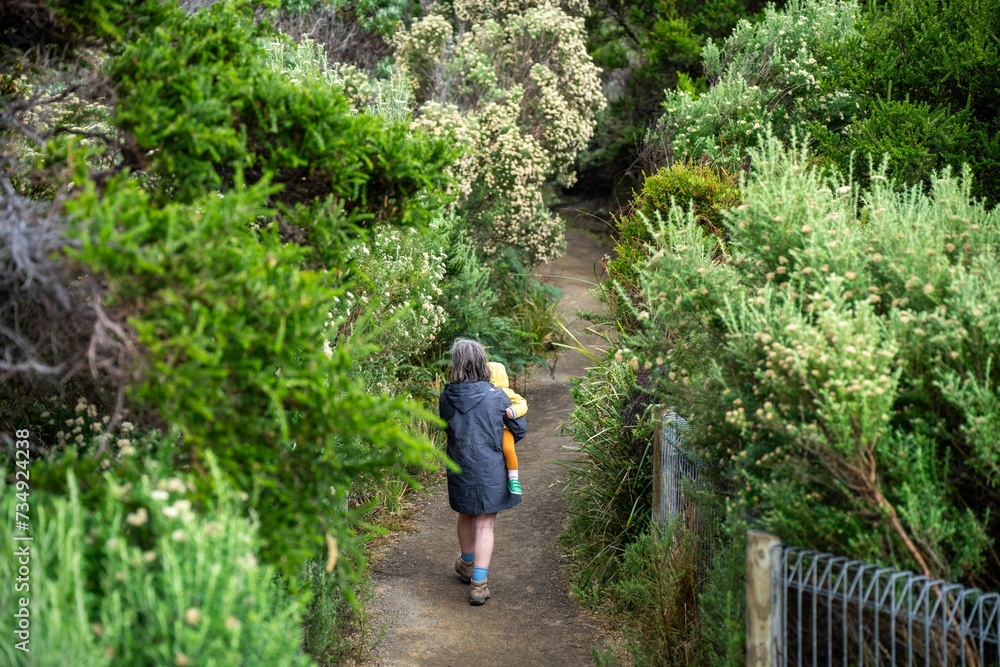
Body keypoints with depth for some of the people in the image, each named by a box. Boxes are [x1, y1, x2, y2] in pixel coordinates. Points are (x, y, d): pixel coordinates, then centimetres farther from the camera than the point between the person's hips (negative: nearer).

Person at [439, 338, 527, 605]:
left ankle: (467, 565, 47)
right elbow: (520, 428, -1)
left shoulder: (447, 397, -10)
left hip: (459, 469, 3)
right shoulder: (496, 397, -14)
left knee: (466, 517, 24)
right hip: (490, 470, -3)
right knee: (485, 525, 3)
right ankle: (479, 583, -3)